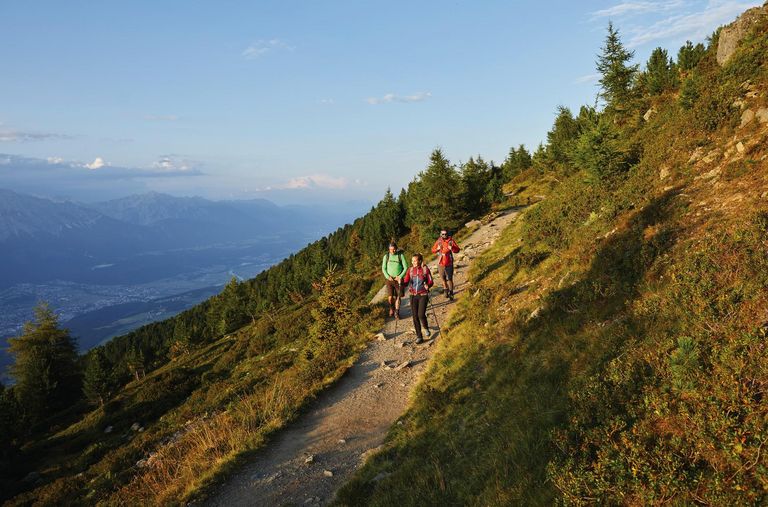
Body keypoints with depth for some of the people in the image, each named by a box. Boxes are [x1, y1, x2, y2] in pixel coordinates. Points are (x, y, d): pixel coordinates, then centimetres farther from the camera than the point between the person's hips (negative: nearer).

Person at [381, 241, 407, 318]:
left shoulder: (401, 255, -5)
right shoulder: (386, 256, -1)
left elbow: (406, 267, -3)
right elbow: (383, 268, 4)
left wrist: (400, 276, -11)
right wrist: (388, 277, -10)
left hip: (398, 279, -1)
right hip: (390, 279, 1)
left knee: (398, 297, -1)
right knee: (391, 297, -2)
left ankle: (397, 313, 11)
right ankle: (392, 308, 26)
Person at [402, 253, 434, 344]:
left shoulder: (425, 269, -5)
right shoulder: (410, 270, 4)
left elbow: (431, 282, -2)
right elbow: (406, 281, -3)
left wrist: (428, 285, -23)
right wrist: (401, 280, -25)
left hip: (423, 295, -3)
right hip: (413, 295, 3)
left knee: (421, 315, -12)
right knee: (415, 316, 2)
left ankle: (426, 328, 22)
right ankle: (419, 337, 13)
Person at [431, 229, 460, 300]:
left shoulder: (451, 241, -4)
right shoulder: (438, 241, 2)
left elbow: (457, 250, -7)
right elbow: (433, 250, 7)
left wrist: (452, 248, -27)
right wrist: (437, 249, -14)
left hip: (449, 263, -2)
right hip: (441, 263, 2)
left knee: (449, 279, -3)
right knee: (443, 278, 12)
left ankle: (451, 293, 4)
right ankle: (445, 289, 33)